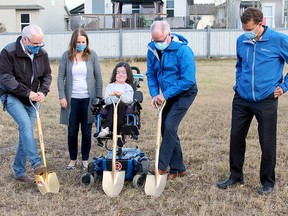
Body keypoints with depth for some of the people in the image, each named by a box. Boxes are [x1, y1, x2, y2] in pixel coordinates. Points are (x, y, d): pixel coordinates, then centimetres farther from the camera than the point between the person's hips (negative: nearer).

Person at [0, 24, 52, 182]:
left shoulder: (42, 54, -2)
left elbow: (47, 75, 7)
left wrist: (43, 92, -13)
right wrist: (27, 92, -24)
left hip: (32, 100, 5)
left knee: (25, 133, 5)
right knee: (25, 124, -27)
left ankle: (19, 172, 14)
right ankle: (36, 163, -28)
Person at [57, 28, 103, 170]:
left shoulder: (92, 55, 1)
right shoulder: (67, 55, 1)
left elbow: (98, 77, 3)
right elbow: (61, 77, 1)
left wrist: (99, 97, -1)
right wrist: (62, 96, -7)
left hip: (88, 99, 0)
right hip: (72, 99, 0)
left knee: (87, 132, 7)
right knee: (72, 132, 7)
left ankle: (85, 160, 21)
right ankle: (72, 159, 23)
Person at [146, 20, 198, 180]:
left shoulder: (183, 50, -24)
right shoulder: (153, 49, -5)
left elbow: (188, 80, -26)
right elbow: (151, 74, 6)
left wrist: (165, 94, -24)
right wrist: (155, 94, -9)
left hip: (185, 93, -7)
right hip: (167, 96, 7)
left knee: (169, 127, -18)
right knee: (167, 130, 7)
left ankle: (162, 167, -10)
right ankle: (178, 169, 18)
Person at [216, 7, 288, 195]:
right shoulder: (241, 41, 5)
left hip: (266, 101, -4)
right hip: (241, 100, 4)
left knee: (267, 142, 4)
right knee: (236, 137, 8)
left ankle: (268, 181, 21)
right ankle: (236, 175, 25)